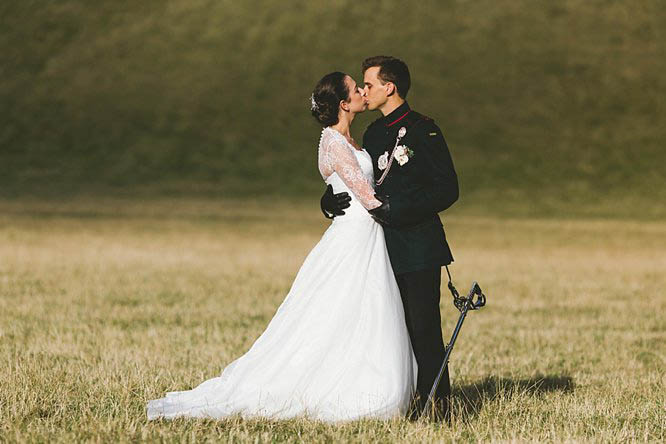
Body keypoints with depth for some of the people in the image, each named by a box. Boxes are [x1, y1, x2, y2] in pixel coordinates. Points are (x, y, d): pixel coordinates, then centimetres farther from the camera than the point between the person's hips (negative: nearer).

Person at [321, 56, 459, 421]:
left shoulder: (423, 131, -8)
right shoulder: (374, 134, 16)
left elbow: (447, 190, -12)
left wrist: (397, 209, -17)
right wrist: (331, 201, -1)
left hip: (418, 245, -7)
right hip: (386, 249, 8)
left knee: (423, 329, -9)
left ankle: (439, 404, -5)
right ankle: (412, 401, 11)